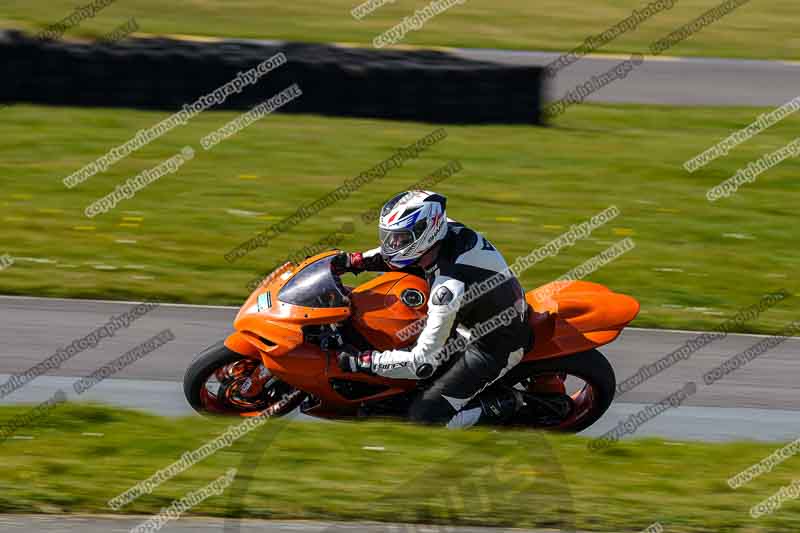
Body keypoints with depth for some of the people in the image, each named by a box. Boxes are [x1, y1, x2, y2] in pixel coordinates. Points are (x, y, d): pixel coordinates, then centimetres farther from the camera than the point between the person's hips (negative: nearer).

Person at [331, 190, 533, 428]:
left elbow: (423, 362, -31)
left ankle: (506, 404, -1)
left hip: (496, 349, -9)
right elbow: (403, 250, 12)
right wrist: (356, 261, 0)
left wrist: (364, 361, -25)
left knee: (423, 417, -9)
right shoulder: (448, 230, -13)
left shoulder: (449, 288, -35)